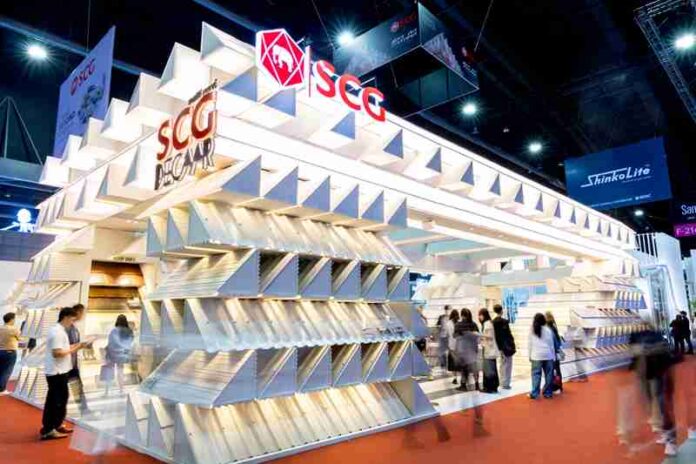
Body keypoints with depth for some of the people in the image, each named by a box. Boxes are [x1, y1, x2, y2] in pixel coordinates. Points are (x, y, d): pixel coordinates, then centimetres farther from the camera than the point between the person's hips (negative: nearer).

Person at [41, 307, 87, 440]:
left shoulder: (59, 330, 13)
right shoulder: (58, 332, -20)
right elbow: (57, 353, -26)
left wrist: (75, 346, 9)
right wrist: (72, 350, -14)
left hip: (58, 371, 10)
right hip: (57, 372, -10)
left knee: (54, 400, 17)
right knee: (58, 400, -4)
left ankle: (56, 425, 26)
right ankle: (48, 430, 2)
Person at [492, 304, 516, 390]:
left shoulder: (493, 322, 5)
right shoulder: (504, 322, -16)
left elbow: (494, 335, 8)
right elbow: (508, 335, -16)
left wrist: (498, 345, 14)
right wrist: (513, 346, -8)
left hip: (499, 346, 7)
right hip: (506, 346, -7)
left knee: (502, 365, 18)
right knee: (507, 365, 2)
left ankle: (502, 382, 24)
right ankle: (505, 383, 3)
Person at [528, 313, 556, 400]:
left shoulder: (532, 330, 3)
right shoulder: (548, 330, 2)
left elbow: (530, 344, 5)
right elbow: (551, 344, 5)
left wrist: (530, 355, 11)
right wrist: (553, 356, 12)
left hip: (536, 355, 0)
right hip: (548, 355, 0)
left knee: (536, 374, 1)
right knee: (548, 374, 8)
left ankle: (534, 393, -1)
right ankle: (548, 393, 12)